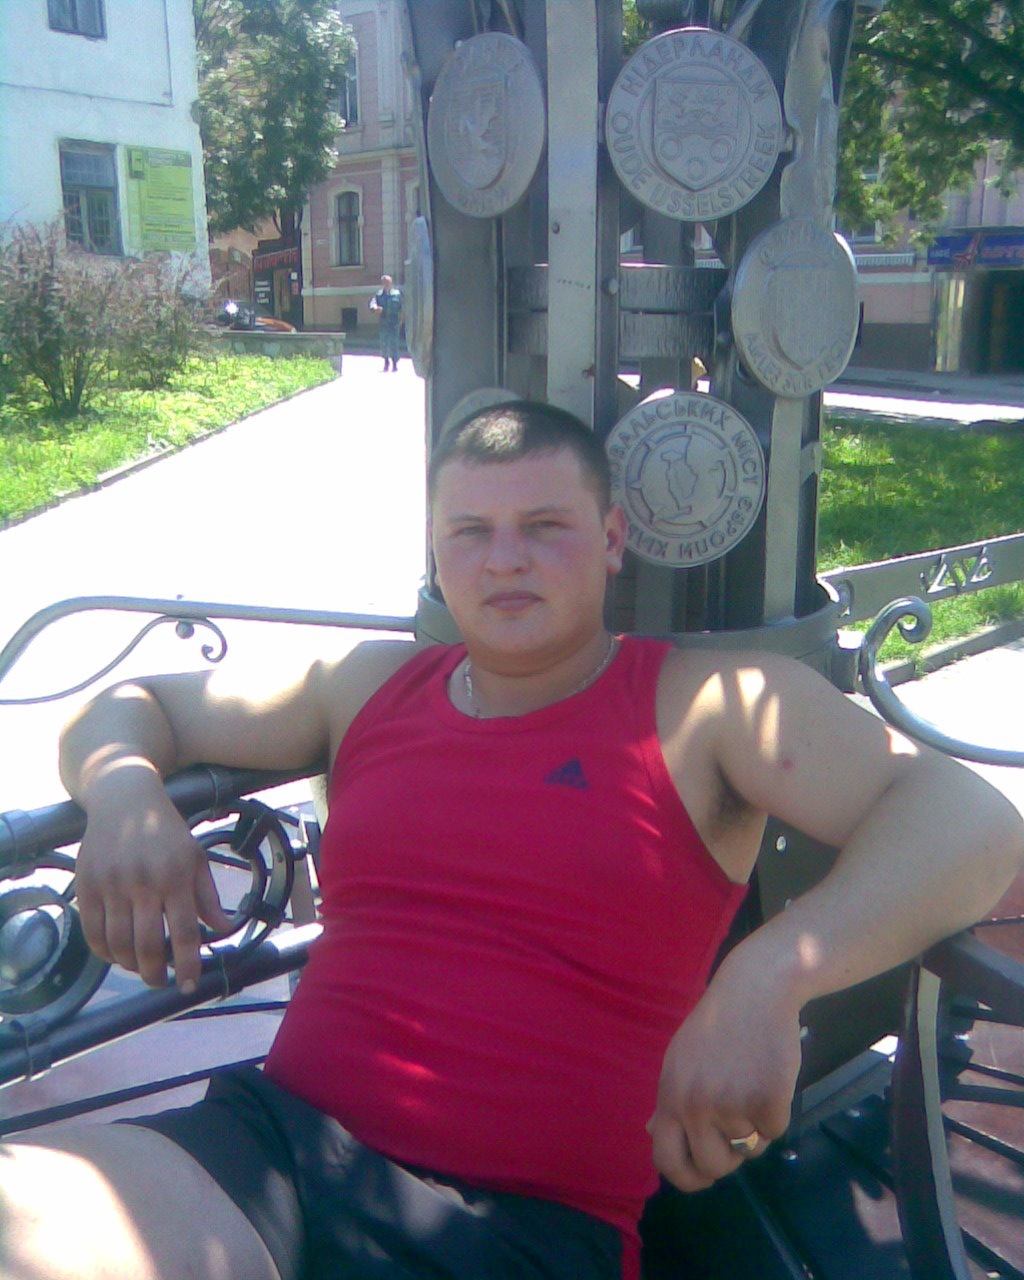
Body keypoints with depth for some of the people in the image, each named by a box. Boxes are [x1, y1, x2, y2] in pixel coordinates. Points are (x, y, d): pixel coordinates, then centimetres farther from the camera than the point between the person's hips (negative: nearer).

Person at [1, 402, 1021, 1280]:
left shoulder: (710, 703, 2)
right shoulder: (372, 686, 14)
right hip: (279, 1136, 3)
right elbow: (131, 705, 23)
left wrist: (768, 978, -25)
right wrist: (122, 789, -2)